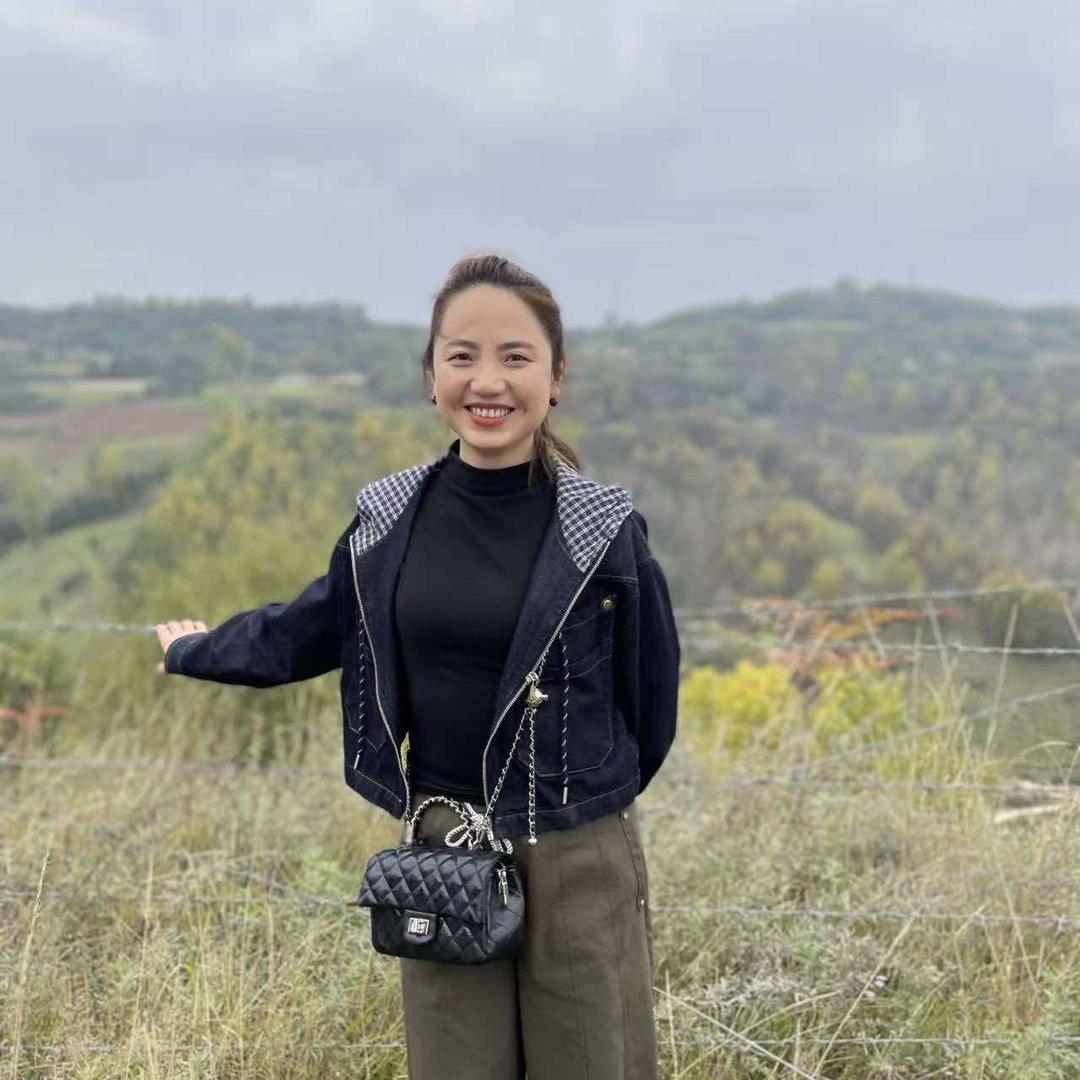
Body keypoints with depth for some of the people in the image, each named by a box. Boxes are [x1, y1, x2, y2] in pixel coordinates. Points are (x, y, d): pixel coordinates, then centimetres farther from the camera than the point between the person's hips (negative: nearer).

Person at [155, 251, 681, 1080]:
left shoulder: (603, 528, -11)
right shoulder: (392, 517, -2)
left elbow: (651, 692, 1)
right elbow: (312, 629, 16)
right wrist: (194, 652, 30)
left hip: (578, 865, -2)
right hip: (440, 858, 3)